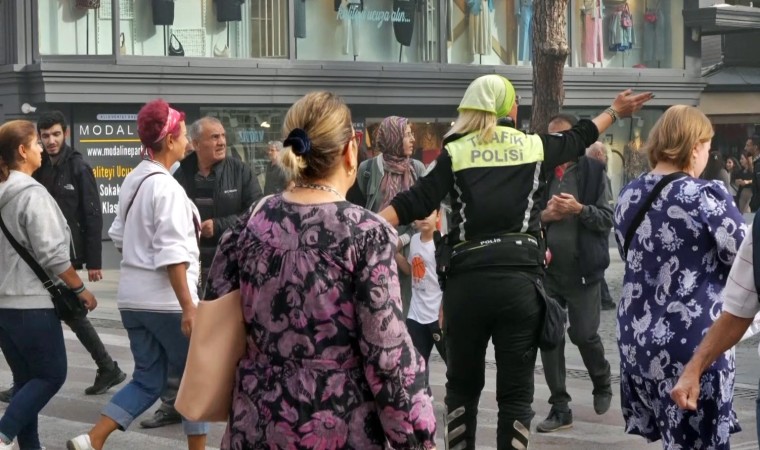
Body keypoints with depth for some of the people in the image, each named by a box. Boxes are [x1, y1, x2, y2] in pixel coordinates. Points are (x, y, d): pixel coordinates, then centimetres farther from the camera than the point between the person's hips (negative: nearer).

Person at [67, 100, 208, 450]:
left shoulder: (132, 180, 8)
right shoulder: (167, 187, -17)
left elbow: (120, 237, 17)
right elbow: (172, 257, -20)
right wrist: (188, 307, -19)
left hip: (132, 296, 8)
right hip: (165, 299, -8)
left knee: (147, 380, 13)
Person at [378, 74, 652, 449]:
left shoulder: (456, 152, 3)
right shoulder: (534, 147, 8)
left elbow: (415, 203, -6)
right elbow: (577, 139, 27)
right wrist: (614, 112, 44)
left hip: (467, 280, 0)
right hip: (520, 280, 0)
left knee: (462, 387, 15)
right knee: (515, 393, 5)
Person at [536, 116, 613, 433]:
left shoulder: (593, 171, -1)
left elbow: (608, 218, -5)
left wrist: (579, 209, -19)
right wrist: (544, 215, -10)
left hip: (582, 269, -3)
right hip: (548, 269, 3)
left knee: (584, 334, -1)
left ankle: (602, 383, 31)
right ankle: (560, 408, 10)